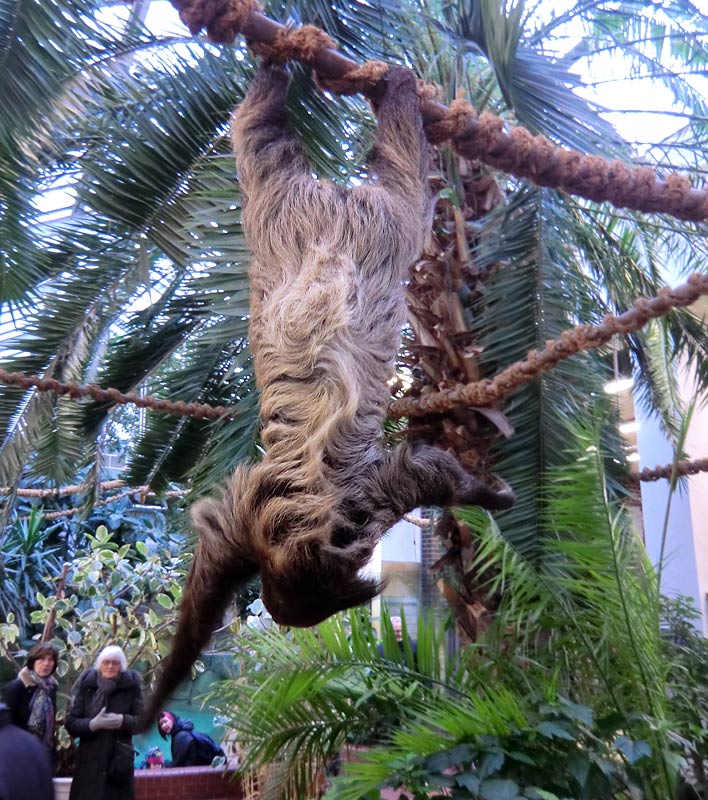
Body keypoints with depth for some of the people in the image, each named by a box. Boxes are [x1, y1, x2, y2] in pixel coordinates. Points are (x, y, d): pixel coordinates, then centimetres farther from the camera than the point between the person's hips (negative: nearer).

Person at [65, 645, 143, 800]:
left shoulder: (131, 684, -2)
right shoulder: (86, 683, -2)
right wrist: (93, 724, -19)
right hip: (90, 762, 0)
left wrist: (123, 721, -18)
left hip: (120, 761, 0)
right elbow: (71, 723, -2)